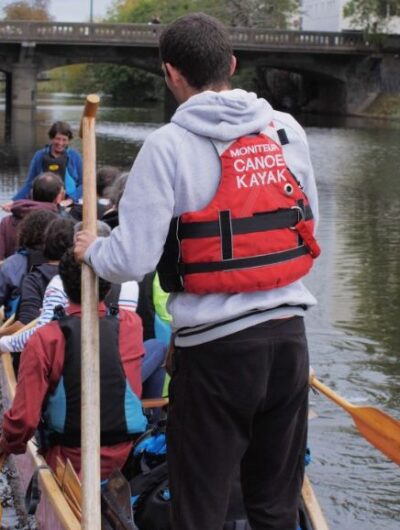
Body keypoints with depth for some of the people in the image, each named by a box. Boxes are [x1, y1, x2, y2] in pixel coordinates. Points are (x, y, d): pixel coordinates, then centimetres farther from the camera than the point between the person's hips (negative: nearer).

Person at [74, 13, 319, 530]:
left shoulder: (169, 145, -11)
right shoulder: (288, 131, 4)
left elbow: (131, 259, -13)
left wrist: (91, 250, 8)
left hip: (215, 350, -5)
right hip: (289, 337, 5)